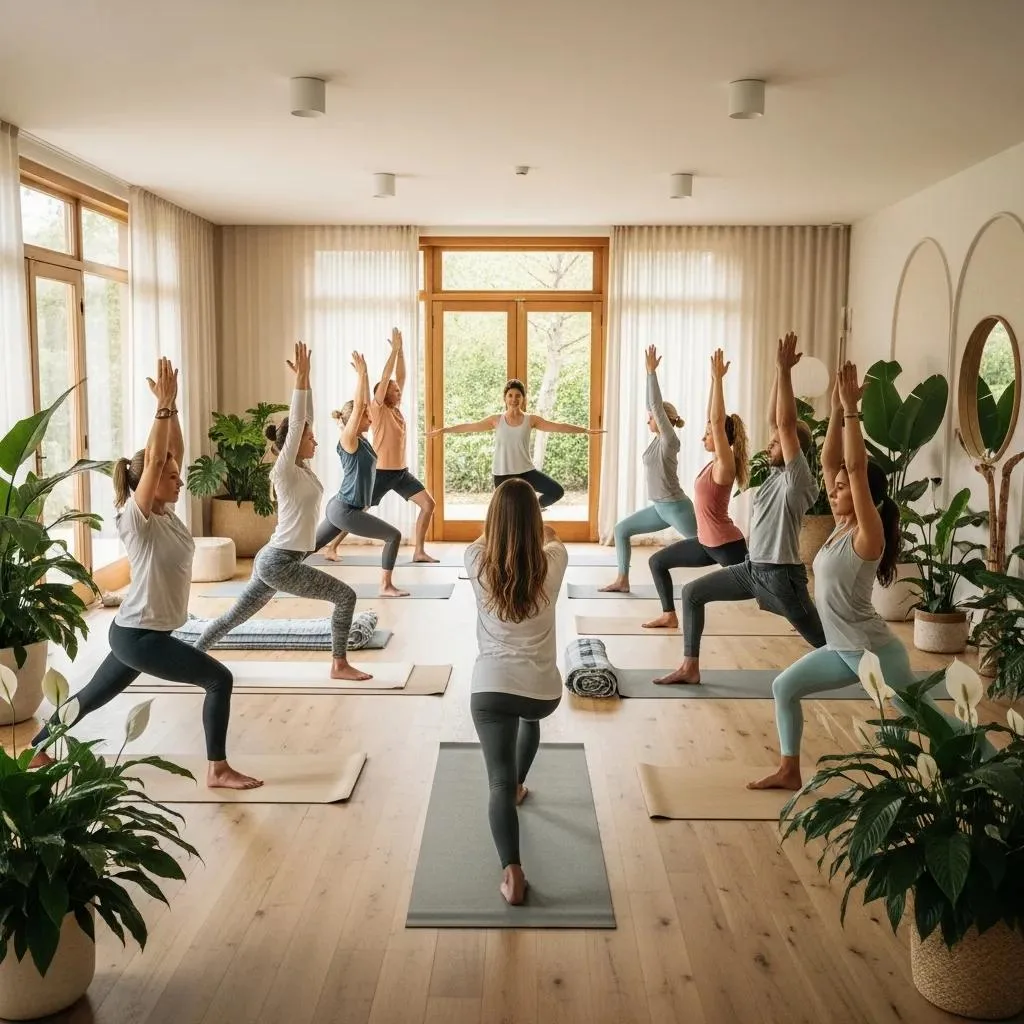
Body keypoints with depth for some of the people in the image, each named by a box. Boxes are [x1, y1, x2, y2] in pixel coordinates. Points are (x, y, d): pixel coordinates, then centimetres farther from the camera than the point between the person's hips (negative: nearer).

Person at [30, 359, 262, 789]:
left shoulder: (165, 512, 4)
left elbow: (175, 452, 1)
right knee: (219, 678, -8)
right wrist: (163, 404, -30)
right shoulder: (136, 519, -18)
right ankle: (218, 771, -1)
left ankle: (36, 750, 40)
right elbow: (154, 460, -30)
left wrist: (173, 405, -6)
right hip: (138, 635, -9)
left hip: (141, 632, 9)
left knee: (93, 696, 23)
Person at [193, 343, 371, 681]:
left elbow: (305, 419, 10)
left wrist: (305, 378, 6)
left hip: (274, 560, 9)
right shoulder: (285, 472, -14)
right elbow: (294, 425, -22)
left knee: (236, 616, 17)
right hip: (279, 563, -9)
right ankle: (340, 665, 2)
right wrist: (300, 378, -22)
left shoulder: (302, 469, 8)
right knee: (345, 596, -5)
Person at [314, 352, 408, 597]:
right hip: (344, 510, -9)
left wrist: (364, 374, 7)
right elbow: (357, 406, -22)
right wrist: (361, 373, -19)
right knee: (393, 535, -4)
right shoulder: (348, 441, -15)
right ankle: (386, 586, 2)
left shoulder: (362, 439, 7)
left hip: (342, 508, 9)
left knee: (309, 547, 14)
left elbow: (366, 403, 10)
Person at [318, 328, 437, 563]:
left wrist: (401, 351, 0)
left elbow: (400, 377, 7)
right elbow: (385, 378, -18)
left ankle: (419, 551, 2)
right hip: (381, 472, -7)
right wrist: (394, 349, -17)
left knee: (428, 504, -3)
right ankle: (331, 547, 17)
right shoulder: (378, 410, -10)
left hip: (402, 471, 7)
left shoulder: (396, 409, 7)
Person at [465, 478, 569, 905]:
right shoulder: (552, 564, -5)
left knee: (499, 781, -2)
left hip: (491, 687, -2)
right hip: (544, 688, 2)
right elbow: (551, 538, 21)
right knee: (530, 716, 38)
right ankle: (517, 785, 55)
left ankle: (512, 871, -19)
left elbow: (484, 538, 20)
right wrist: (534, 519, 42)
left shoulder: (477, 562, -6)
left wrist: (504, 509, 40)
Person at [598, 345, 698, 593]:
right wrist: (650, 372, 7)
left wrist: (652, 371, -21)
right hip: (659, 508, 9)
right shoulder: (658, 439, 6)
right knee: (621, 529, 7)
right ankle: (622, 581, 10)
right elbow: (654, 405, 7)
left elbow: (657, 405, -22)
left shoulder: (670, 441, -15)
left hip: (676, 507, -9)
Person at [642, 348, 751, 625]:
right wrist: (714, 379, 7)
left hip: (727, 545, -9)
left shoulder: (725, 466, -18)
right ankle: (669, 615, 21)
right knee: (657, 561, 14)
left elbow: (718, 421, -27)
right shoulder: (715, 462, 4)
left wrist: (718, 378, -27)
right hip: (707, 542, 9)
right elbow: (712, 419, 7)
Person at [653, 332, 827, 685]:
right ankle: (690, 668, 11)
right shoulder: (777, 473, 6)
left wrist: (785, 370, -27)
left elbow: (787, 424, -26)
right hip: (752, 568, 9)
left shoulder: (798, 480, -16)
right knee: (692, 593, 7)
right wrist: (779, 372, 0)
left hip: (782, 576, -9)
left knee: (825, 641, 2)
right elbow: (774, 419, 6)